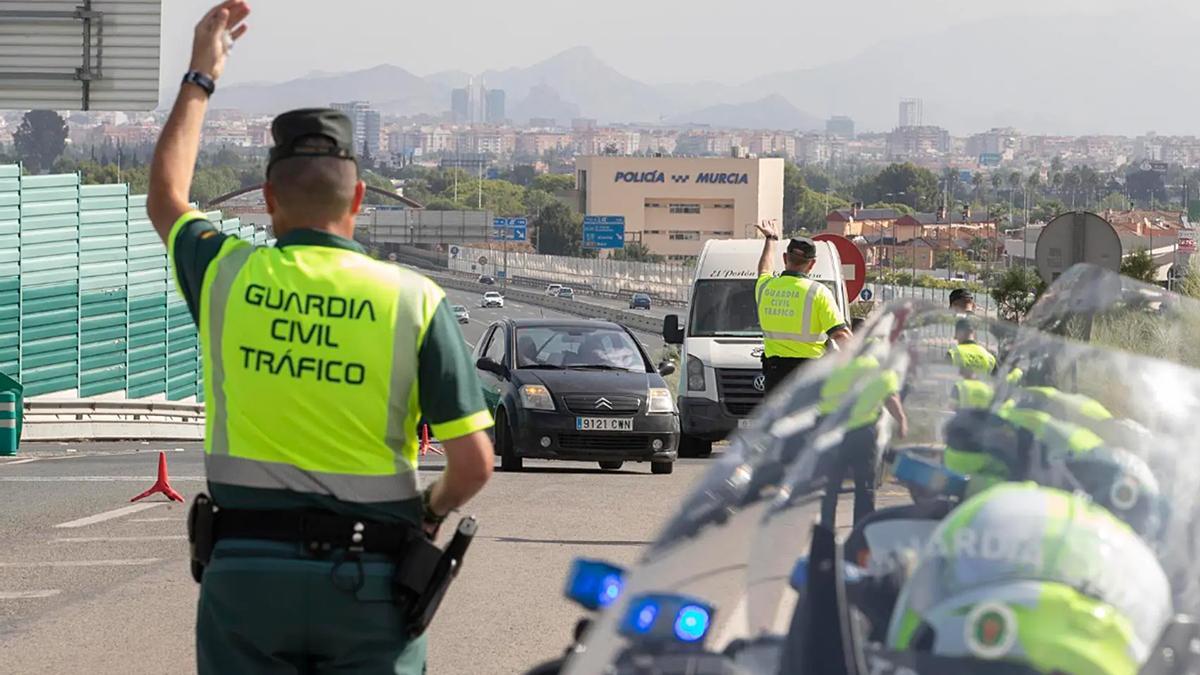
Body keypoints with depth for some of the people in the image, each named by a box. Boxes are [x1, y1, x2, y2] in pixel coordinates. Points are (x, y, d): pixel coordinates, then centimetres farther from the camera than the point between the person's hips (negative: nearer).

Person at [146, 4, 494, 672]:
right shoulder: (415, 300, -5)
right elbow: (475, 462, -7)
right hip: (369, 582, -1)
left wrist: (200, 77, 32)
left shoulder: (227, 277, -1)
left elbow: (166, 199, 24)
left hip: (245, 569, 1)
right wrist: (432, 510, 16)